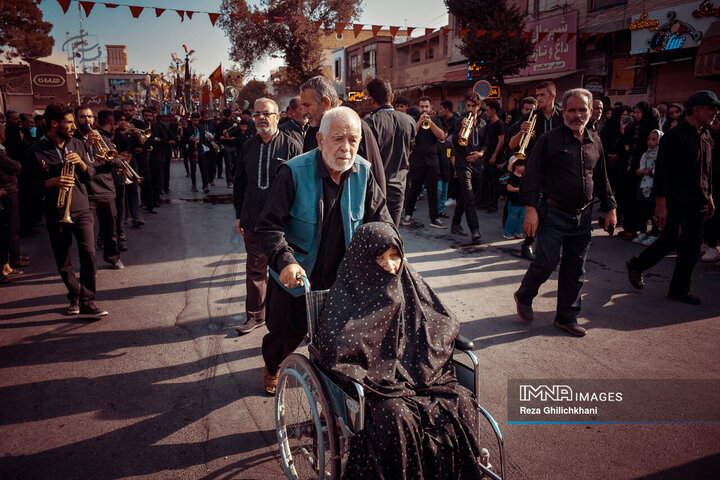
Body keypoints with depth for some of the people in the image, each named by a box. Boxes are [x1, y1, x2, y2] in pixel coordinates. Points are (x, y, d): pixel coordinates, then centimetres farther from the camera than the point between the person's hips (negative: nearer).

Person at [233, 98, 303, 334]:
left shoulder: (292, 146, -6)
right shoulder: (248, 147, 9)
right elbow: (239, 183, 16)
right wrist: (239, 214, 14)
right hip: (253, 221, 4)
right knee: (255, 270, 12)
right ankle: (255, 315, 26)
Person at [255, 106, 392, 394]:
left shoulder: (363, 172, -10)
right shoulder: (295, 172, -21)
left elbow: (379, 221, -2)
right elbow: (270, 226, -20)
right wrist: (285, 261, -35)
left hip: (341, 276, 2)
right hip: (296, 274, -2)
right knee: (286, 331, 18)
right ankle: (272, 368, 52)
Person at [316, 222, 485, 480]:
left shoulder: (407, 282, 5)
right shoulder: (346, 295, -9)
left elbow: (442, 324, 12)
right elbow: (335, 353, -17)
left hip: (416, 371, 5)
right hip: (373, 379, -4)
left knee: (460, 402, -16)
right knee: (397, 418, -31)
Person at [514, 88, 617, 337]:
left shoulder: (595, 141, 11)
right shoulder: (550, 139, -6)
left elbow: (601, 179, 21)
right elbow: (531, 176, -9)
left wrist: (610, 208, 18)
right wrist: (531, 209, -16)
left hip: (583, 215, 5)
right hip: (554, 213, -5)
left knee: (575, 270, 8)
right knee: (546, 263, -7)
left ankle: (567, 317, 21)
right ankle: (524, 297, 21)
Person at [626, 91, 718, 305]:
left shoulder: (706, 137, 13)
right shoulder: (674, 135, -11)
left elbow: (707, 170, 22)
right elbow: (662, 171, -14)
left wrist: (709, 197, 20)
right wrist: (660, 204, -18)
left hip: (698, 203, 7)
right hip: (677, 202, -7)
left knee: (692, 247, 7)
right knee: (671, 241, -5)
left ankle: (679, 289, 17)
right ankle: (636, 265, 19)